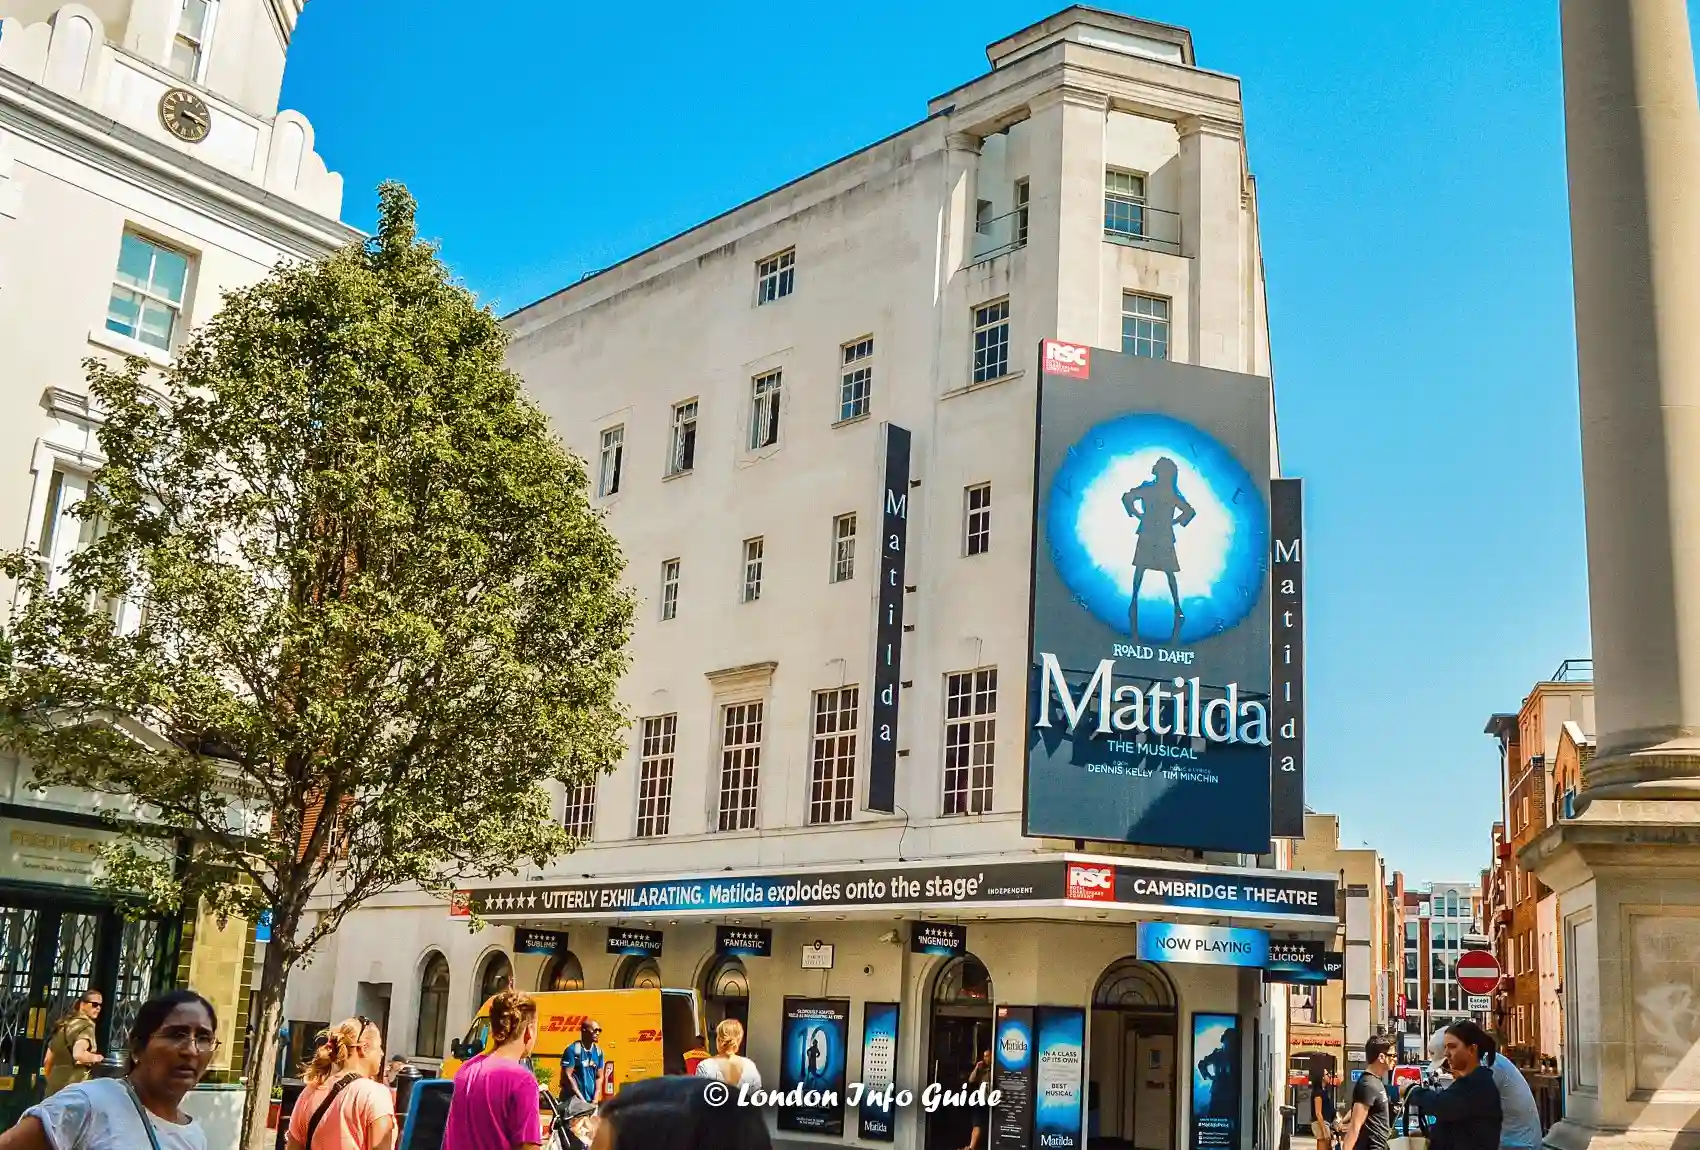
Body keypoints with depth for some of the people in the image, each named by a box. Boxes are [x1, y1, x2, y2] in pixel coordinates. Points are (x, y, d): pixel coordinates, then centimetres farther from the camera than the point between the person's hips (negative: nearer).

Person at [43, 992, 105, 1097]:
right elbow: (78, 1054, -25)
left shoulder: (63, 1024, 18)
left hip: (55, 1088, 9)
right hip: (74, 1087, -9)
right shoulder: (86, 1025, -8)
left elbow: (48, 1060, 22)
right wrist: (96, 1058, -7)